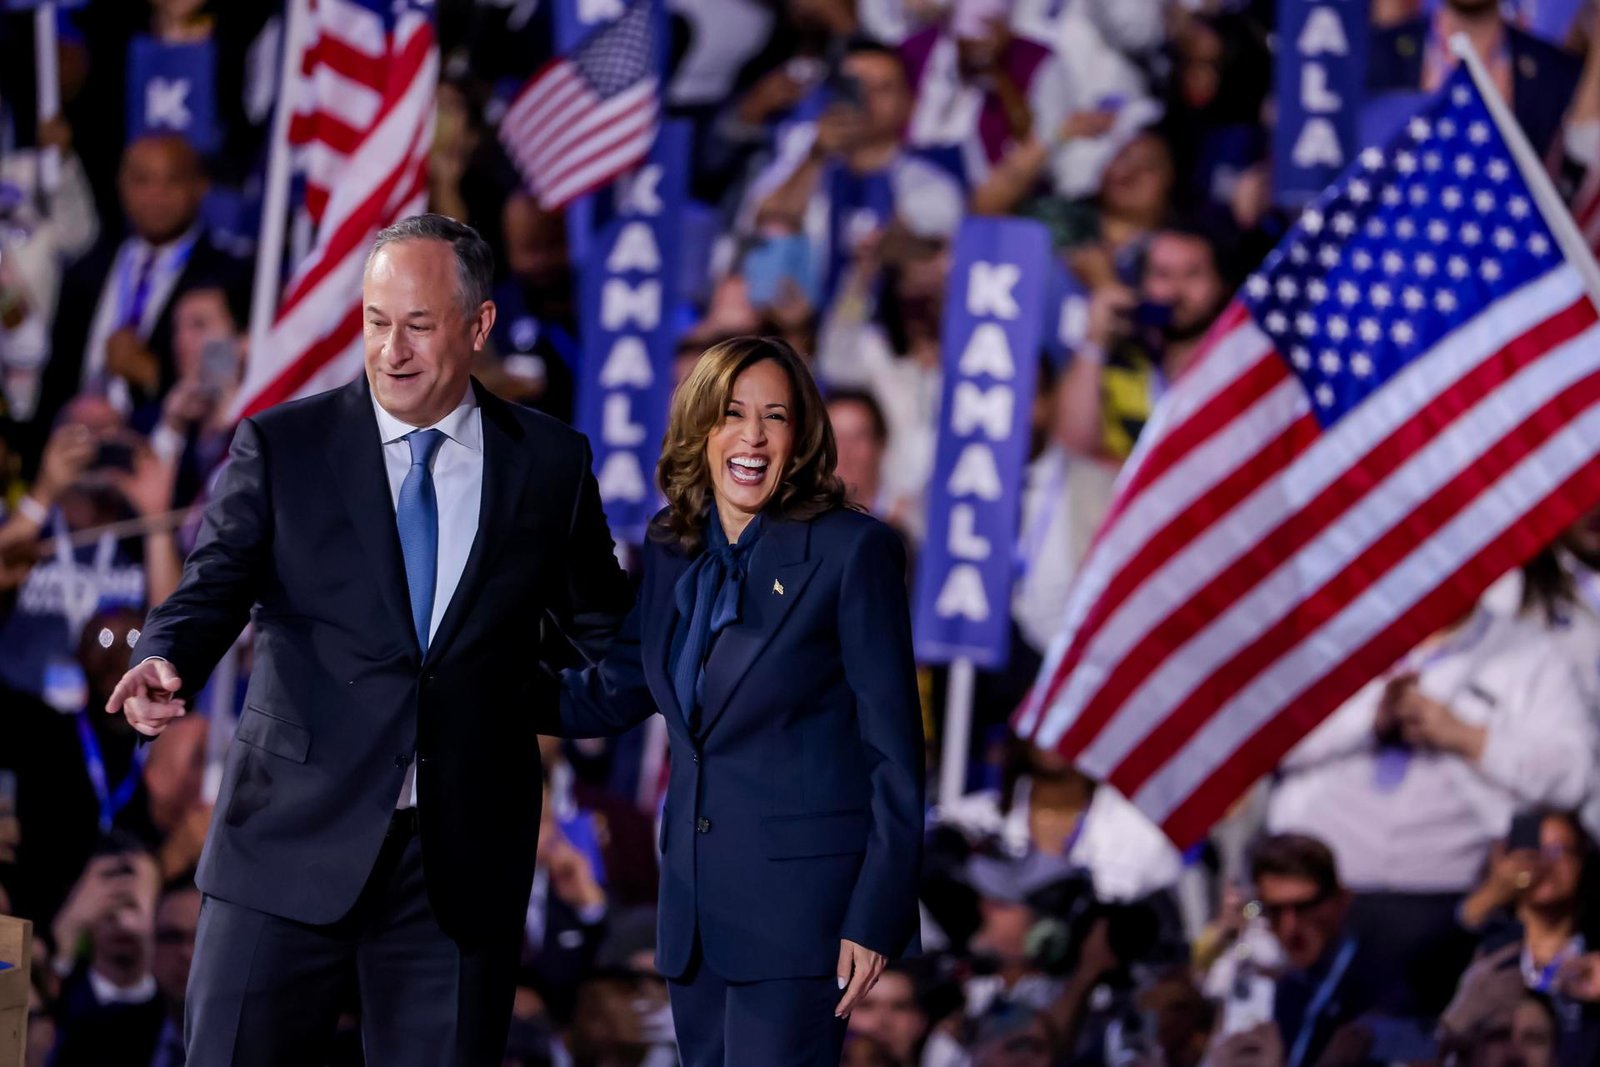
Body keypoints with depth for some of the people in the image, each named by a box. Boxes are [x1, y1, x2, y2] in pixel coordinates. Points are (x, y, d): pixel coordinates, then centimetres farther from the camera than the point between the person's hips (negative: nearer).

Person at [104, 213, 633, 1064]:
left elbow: (604, 628, 18)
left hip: (463, 860, 1)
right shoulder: (279, 447, 3)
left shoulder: (549, 463, 8)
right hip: (293, 839, -1)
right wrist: (166, 666, -27)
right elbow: (214, 587, -7)